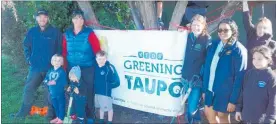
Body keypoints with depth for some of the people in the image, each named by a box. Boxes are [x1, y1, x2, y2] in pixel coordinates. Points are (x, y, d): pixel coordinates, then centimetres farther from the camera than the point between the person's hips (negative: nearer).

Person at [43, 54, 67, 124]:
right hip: (52, 93, 6)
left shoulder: (62, 71, -14)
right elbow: (45, 80, 4)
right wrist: (48, 82, -17)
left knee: (61, 106, 4)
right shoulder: (50, 71, 5)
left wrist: (56, 83, -26)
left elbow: (64, 83, -20)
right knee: (55, 106, 18)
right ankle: (57, 117, 34)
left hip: (60, 93, -6)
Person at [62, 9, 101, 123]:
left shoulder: (89, 33, -6)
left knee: (88, 92, 3)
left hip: (88, 68, -3)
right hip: (72, 69, 3)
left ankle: (90, 116, 17)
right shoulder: (67, 34, 6)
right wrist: (65, 67, 10)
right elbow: (64, 52, 10)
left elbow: (97, 49, -5)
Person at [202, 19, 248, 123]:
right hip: (211, 89, 5)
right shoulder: (214, 45, 2)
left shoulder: (239, 50, -14)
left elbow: (240, 77, -14)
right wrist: (204, 88, 6)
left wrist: (233, 100, -15)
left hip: (225, 92, -5)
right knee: (209, 114, 17)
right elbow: (207, 68, 6)